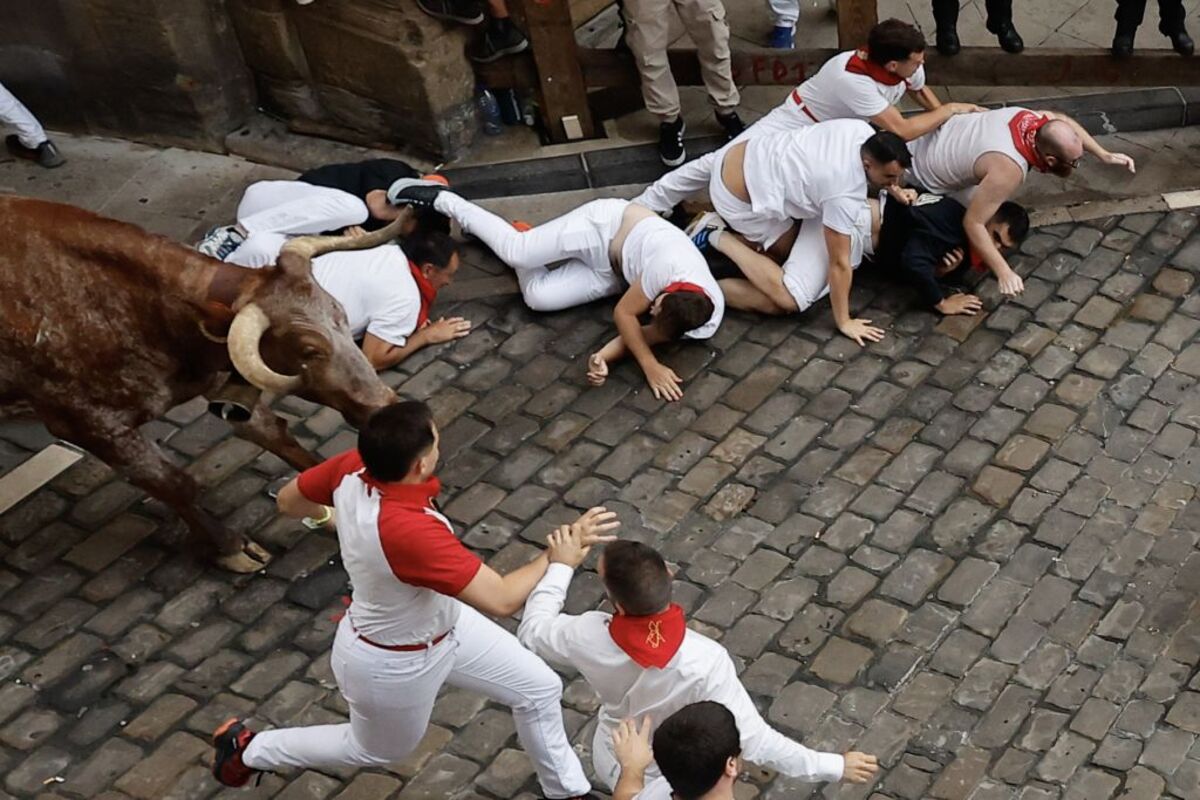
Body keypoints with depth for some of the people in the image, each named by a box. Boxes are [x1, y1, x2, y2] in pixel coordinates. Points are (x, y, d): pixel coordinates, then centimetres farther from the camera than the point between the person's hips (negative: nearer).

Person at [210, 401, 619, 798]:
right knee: (377, 751, 27)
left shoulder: (353, 467, -24)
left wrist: (338, 513, 15)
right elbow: (502, 599, -41)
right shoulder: (411, 532, -47)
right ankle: (248, 748, 46)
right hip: (390, 663, -7)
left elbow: (289, 500, -4)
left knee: (540, 688, 14)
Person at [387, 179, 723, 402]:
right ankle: (440, 199, 9)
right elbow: (623, 314, -27)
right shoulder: (671, 269, -41)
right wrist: (651, 368, -34)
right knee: (515, 251, -15)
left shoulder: (708, 323, -26)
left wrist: (605, 356, -32)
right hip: (608, 225, -4)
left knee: (537, 296, -4)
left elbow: (649, 334, -15)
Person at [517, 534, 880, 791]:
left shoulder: (591, 638, -32)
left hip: (612, 766, 2)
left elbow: (532, 632, -11)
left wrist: (562, 566, -1)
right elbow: (754, 741, -34)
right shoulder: (704, 661, -41)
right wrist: (835, 766, -24)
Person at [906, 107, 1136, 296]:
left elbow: (1064, 121, 9)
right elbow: (973, 223, -35)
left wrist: (1104, 155, 4)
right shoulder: (1008, 170, -39)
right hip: (924, 172, -7)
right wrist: (1004, 273, -35)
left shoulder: (1032, 118, -16)